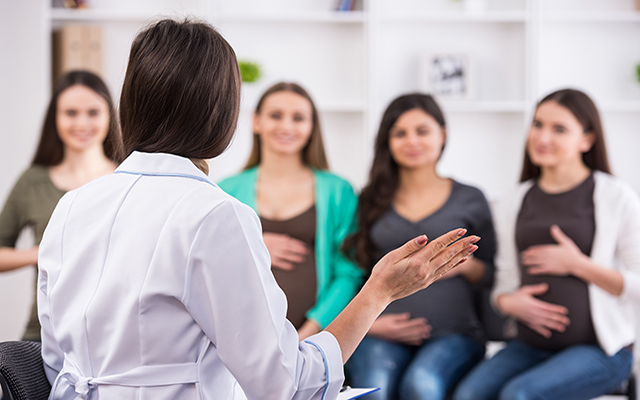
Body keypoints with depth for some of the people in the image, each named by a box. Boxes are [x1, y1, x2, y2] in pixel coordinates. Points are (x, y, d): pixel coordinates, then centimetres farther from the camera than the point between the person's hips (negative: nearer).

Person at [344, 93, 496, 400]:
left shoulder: (470, 200, 12)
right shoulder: (371, 202, 15)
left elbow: (492, 276, 15)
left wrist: (465, 264, -5)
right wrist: (367, 322, -2)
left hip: (453, 333, -1)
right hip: (382, 336, 1)